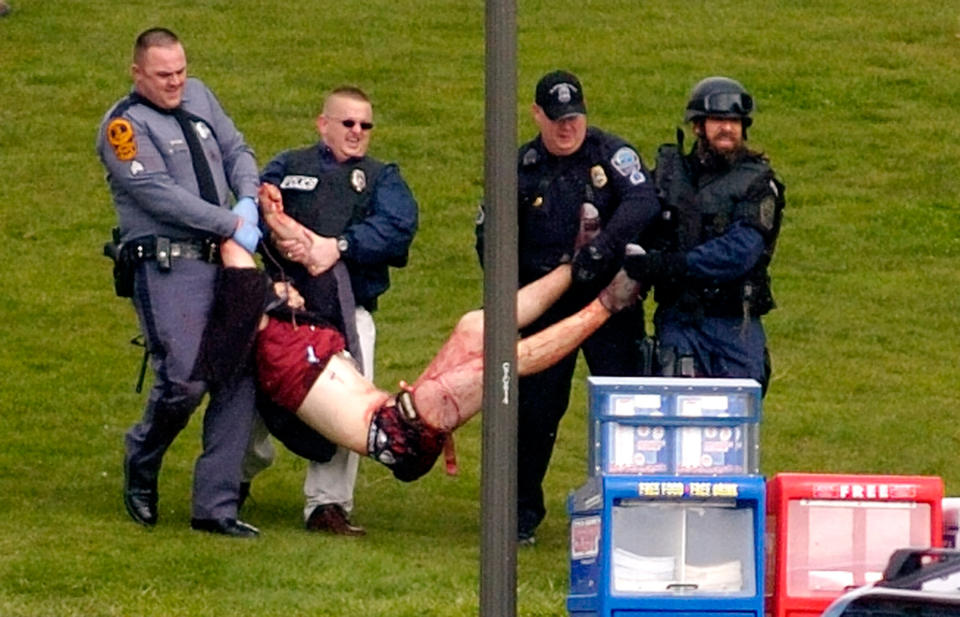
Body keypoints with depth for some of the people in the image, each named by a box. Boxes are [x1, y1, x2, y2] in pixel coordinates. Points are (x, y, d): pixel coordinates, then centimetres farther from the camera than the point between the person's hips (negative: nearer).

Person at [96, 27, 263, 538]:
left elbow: (236, 151, 20)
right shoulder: (124, 125, -7)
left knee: (238, 379, 0)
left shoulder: (198, 98, 15)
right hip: (166, 265, -7)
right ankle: (141, 465, 16)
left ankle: (215, 508, 4)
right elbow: (159, 194, -15)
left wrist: (248, 200, -2)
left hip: (221, 262, 7)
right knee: (184, 381, -16)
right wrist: (232, 225, -15)